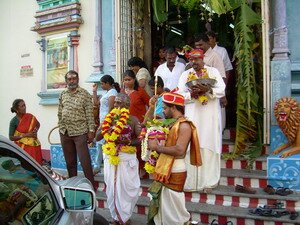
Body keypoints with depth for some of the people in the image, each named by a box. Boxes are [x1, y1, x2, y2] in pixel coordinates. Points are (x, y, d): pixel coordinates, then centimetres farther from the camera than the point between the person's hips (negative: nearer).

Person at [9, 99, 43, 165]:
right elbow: (11, 137, -10)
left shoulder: (30, 117, -1)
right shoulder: (13, 121, -9)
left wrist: (35, 131, -2)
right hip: (21, 147, -3)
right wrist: (25, 135, -18)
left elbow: (38, 124, 18)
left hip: (33, 146, 3)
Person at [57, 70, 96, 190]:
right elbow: (59, 113, 13)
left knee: (85, 161, -4)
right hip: (65, 132, 5)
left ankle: (91, 185, 6)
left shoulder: (85, 94, -5)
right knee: (70, 161, 14)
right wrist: (61, 128, 10)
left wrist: (91, 131, -11)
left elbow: (89, 114, -7)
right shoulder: (63, 94, 9)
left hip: (80, 132, -5)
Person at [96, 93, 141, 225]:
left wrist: (128, 141, -23)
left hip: (127, 159, -2)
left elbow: (141, 139, -8)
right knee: (112, 188, 10)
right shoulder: (109, 119, 5)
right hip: (110, 158, 3)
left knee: (127, 188, 4)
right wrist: (107, 124, -11)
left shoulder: (133, 120, -3)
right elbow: (97, 137, 1)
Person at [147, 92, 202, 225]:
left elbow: (179, 150, -26)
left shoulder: (184, 125, -15)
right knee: (162, 205, 18)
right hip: (165, 170, 9)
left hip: (175, 171, -9)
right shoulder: (171, 123, 13)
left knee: (173, 208, 0)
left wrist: (157, 147, -18)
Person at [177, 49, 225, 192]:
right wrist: (192, 94, -16)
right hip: (192, 116, 1)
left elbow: (221, 91, -2)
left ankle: (208, 182, 7)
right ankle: (190, 181, 6)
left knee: (209, 147, -1)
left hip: (210, 116, -1)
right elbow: (180, 95, 3)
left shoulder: (213, 71, 7)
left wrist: (208, 90, -19)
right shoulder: (185, 74, 11)